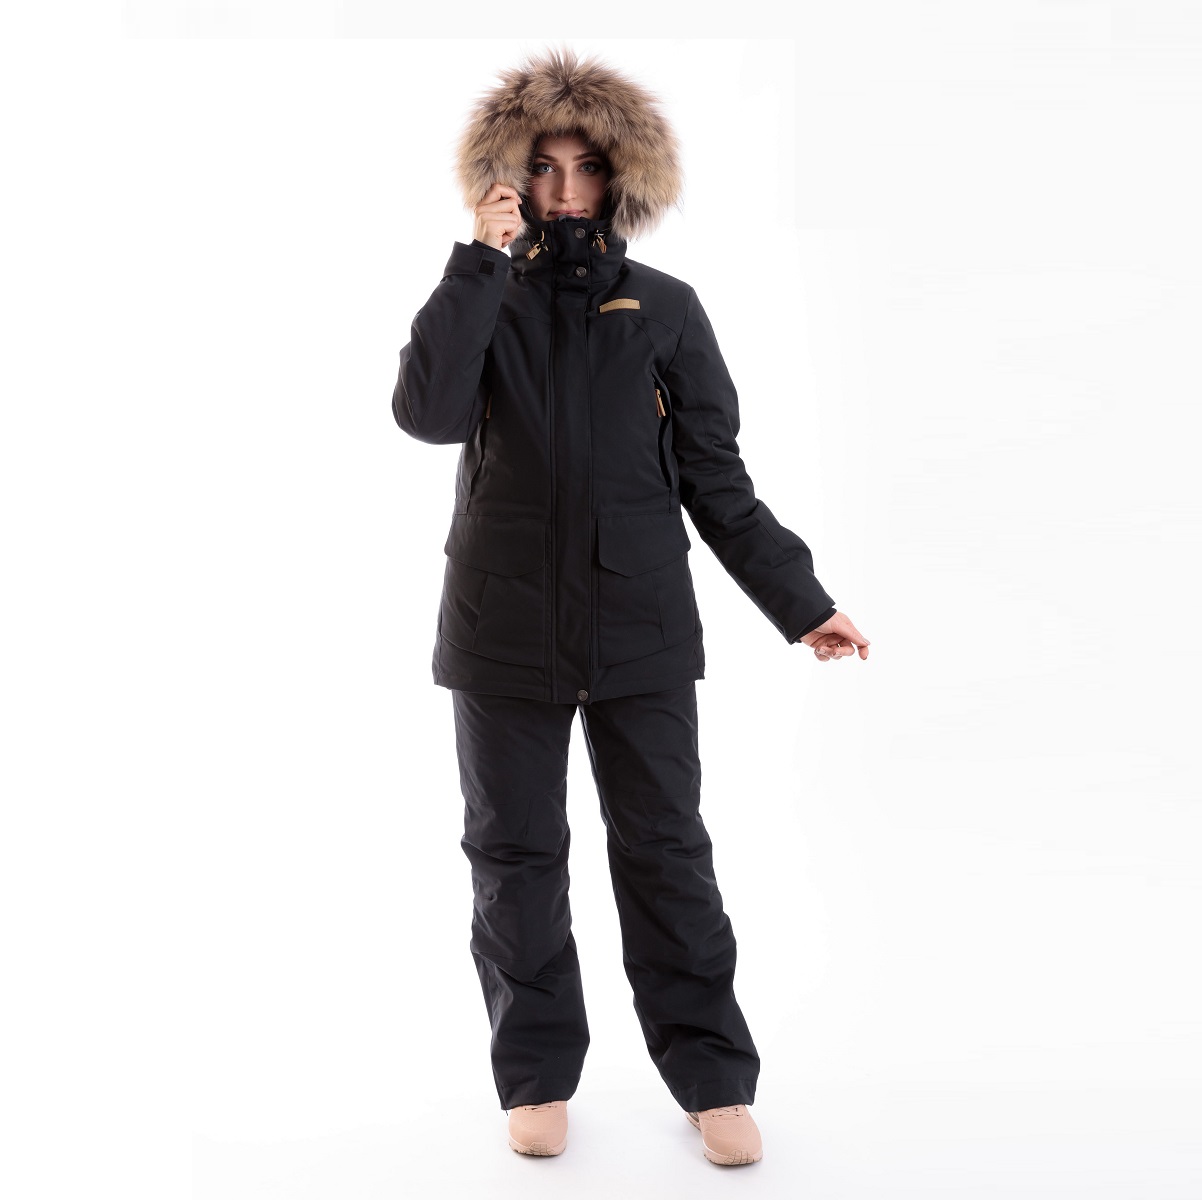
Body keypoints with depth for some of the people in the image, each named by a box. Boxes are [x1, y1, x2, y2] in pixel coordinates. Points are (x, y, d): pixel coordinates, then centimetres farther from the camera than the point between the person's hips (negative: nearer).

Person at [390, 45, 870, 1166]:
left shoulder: (666, 310, 5)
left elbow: (715, 479, 5)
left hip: (638, 631, 0)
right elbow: (427, 412, -16)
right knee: (514, 857, 9)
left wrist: (800, 601, 0)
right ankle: (537, 1074, 23)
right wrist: (482, 261, -16)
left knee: (665, 854, 5)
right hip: (503, 632, 1)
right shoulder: (484, 305, 5)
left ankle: (711, 1075, 18)